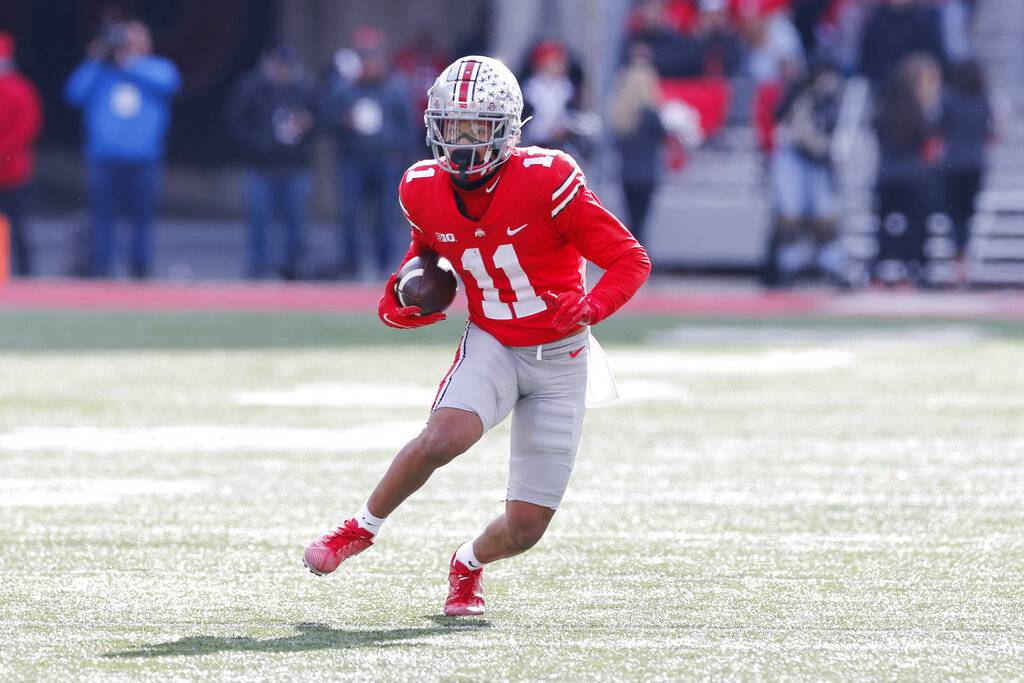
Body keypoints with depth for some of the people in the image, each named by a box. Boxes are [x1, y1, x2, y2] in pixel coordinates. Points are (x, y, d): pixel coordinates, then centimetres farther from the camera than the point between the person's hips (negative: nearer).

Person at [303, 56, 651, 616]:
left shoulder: (544, 182, -22)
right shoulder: (424, 191, -7)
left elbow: (631, 260, -17)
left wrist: (589, 309, -36)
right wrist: (397, 305, 0)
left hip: (559, 360, -1)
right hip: (490, 345, 2)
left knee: (523, 531, -1)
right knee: (444, 438, -32)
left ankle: (469, 562, 35)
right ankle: (363, 527, -6)